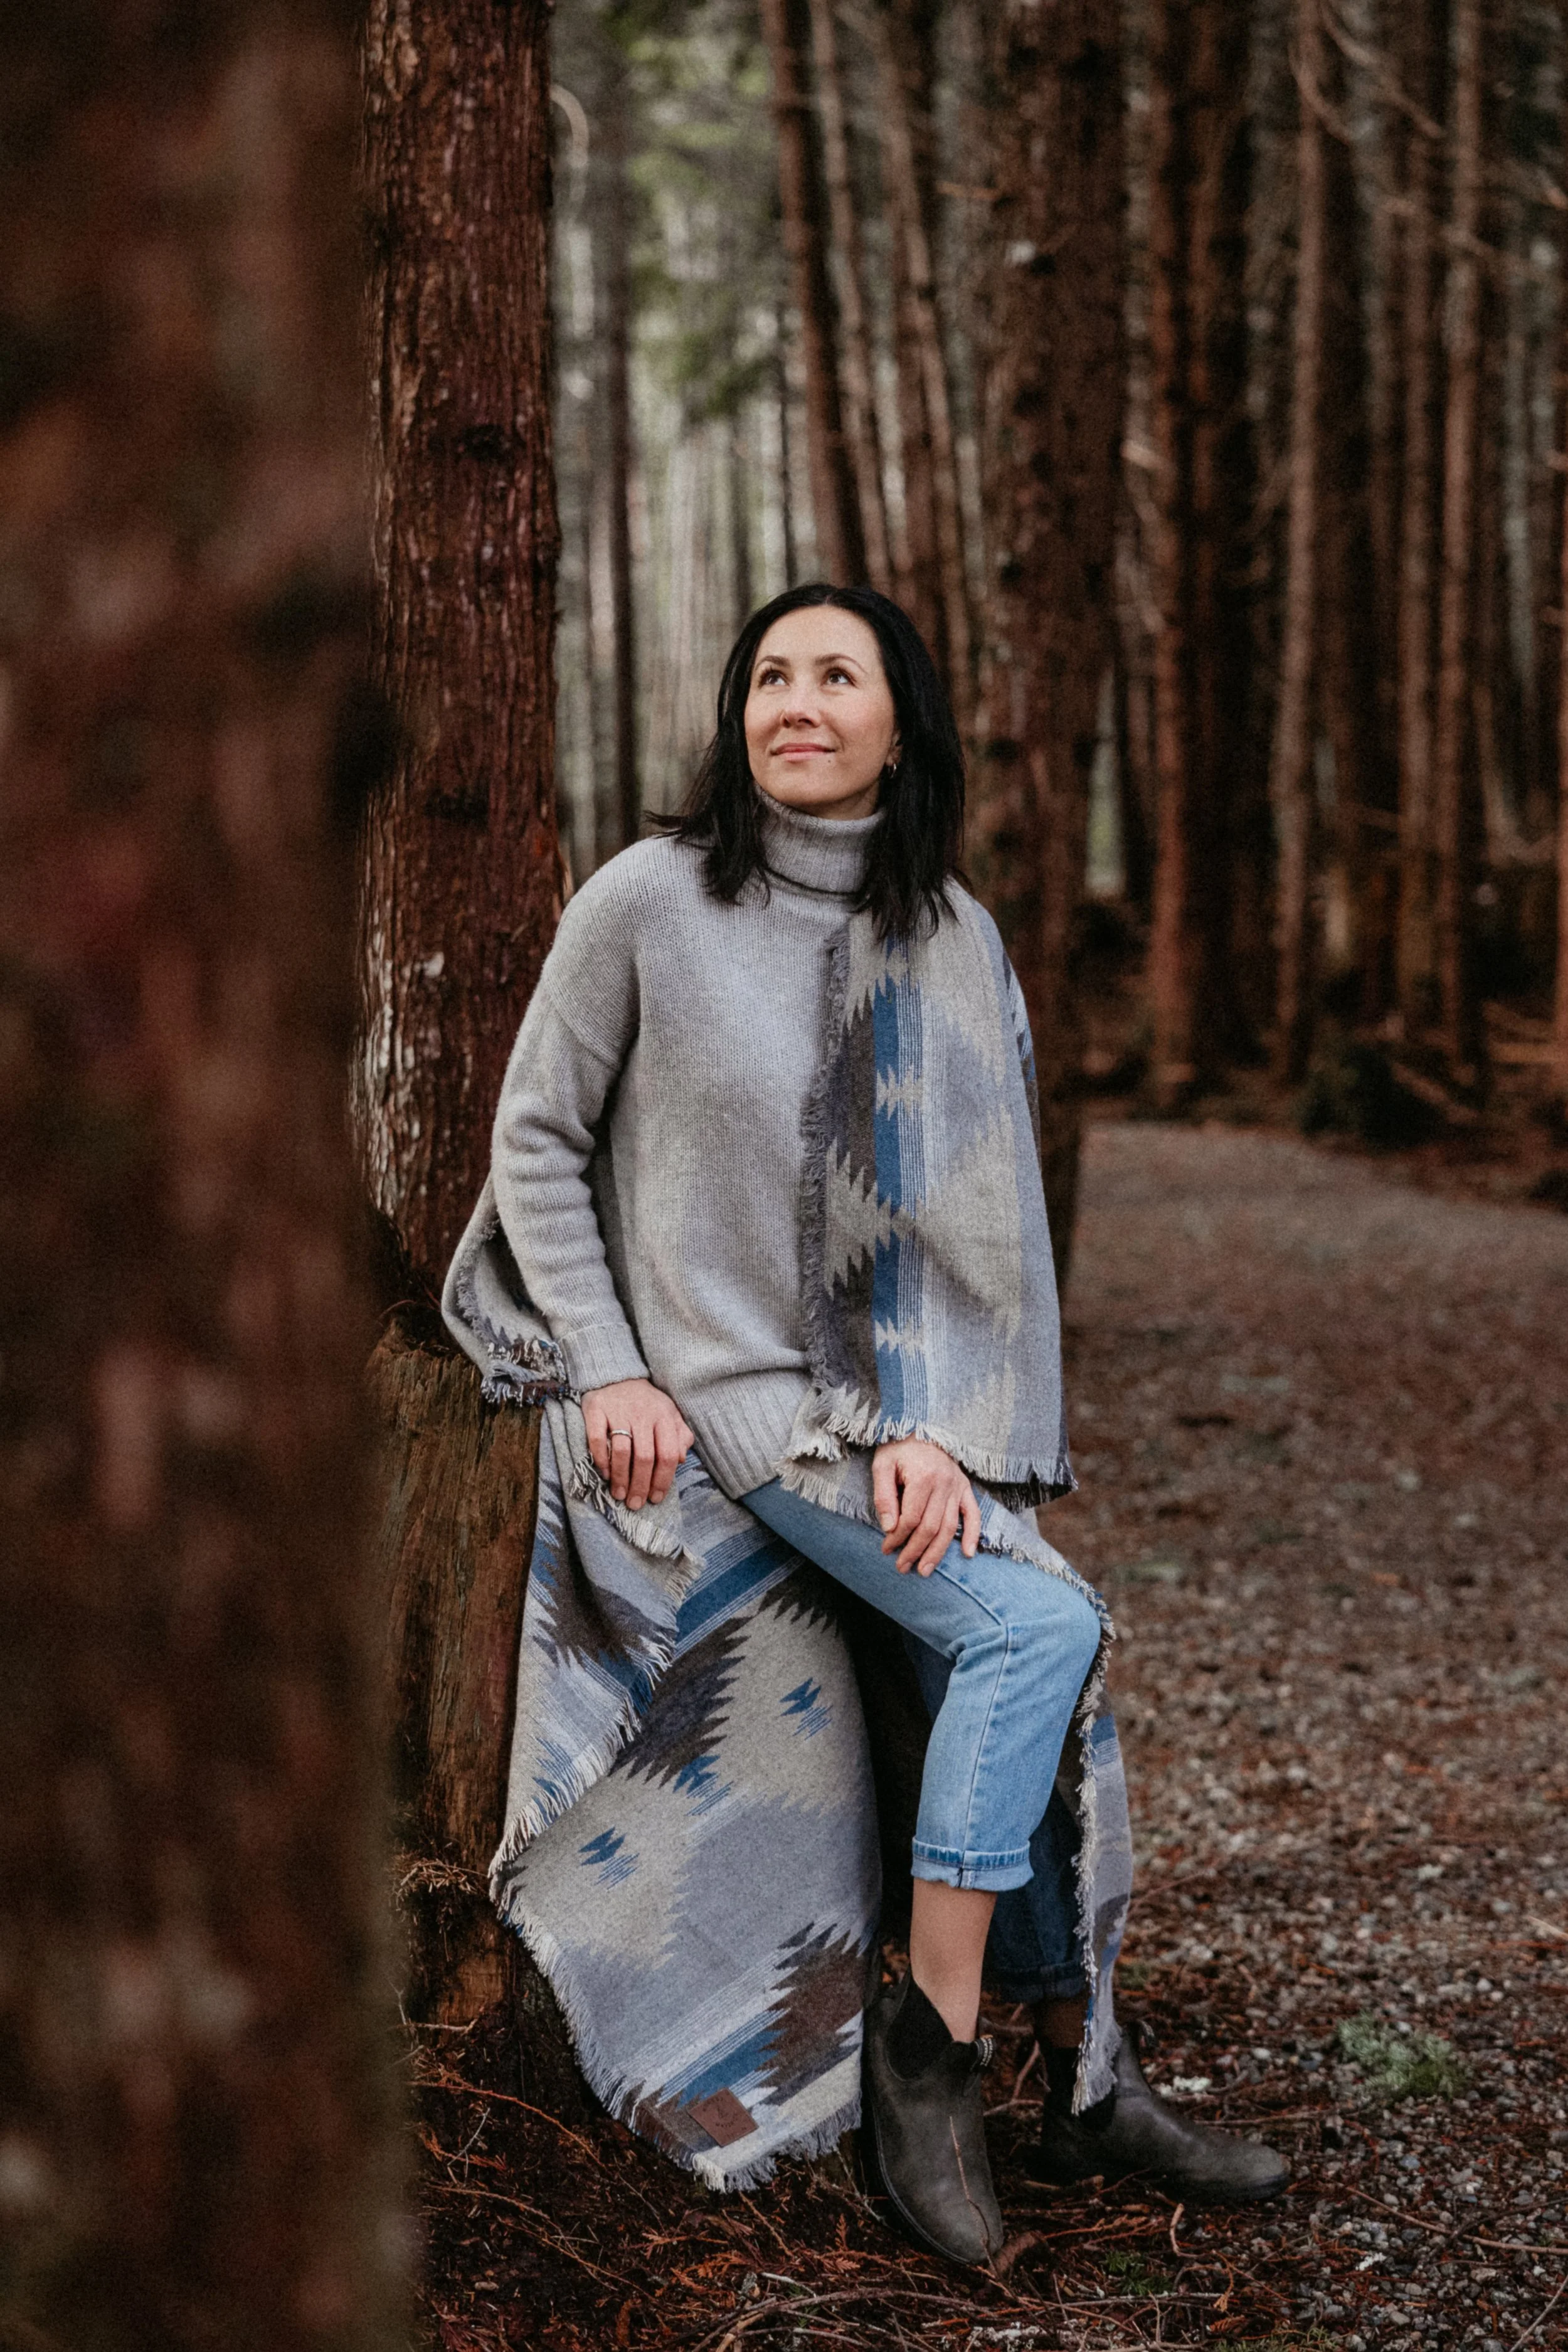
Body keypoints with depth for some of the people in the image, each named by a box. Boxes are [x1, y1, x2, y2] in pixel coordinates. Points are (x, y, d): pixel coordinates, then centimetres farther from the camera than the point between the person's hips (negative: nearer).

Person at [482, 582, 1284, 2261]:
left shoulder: (953, 931, 2)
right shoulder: (649, 902, -8)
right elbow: (538, 1137, 1)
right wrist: (608, 1368, -6)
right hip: (738, 1386, -4)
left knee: (983, 1716, 2)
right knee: (1034, 1624, -21)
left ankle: (1086, 2087, 18)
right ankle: (933, 2032, -9)